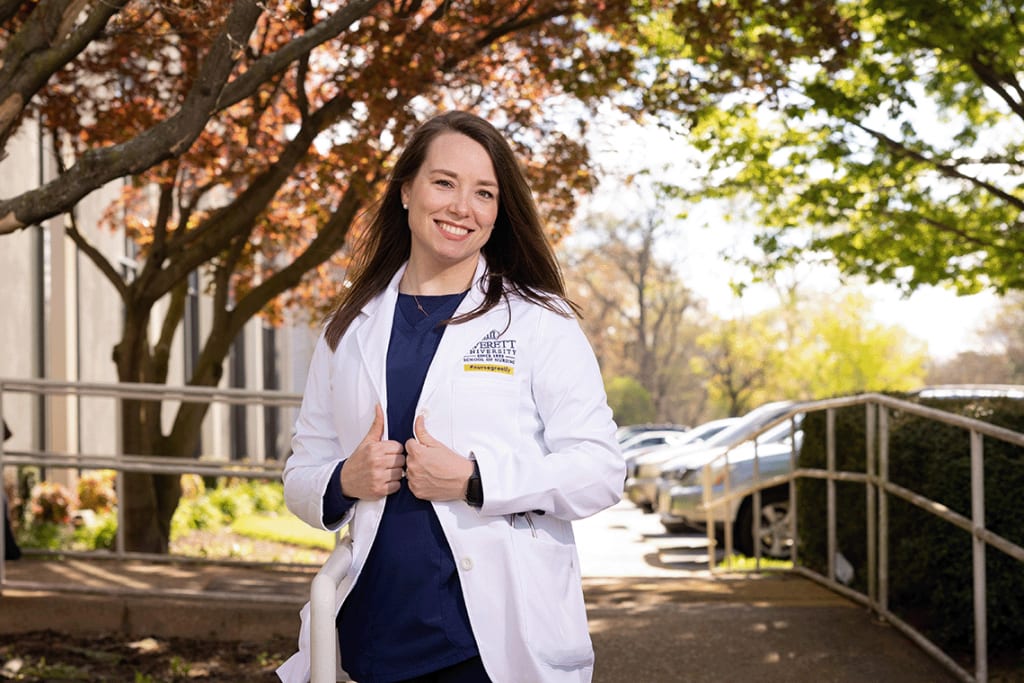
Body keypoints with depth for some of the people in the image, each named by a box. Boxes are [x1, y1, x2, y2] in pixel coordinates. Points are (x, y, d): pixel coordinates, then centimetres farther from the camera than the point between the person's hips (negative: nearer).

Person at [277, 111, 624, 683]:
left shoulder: (540, 322, 0)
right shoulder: (351, 330, 11)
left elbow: (601, 470, -6)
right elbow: (302, 475, 15)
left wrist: (474, 481, -18)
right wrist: (344, 482, -7)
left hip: (501, 636, -3)